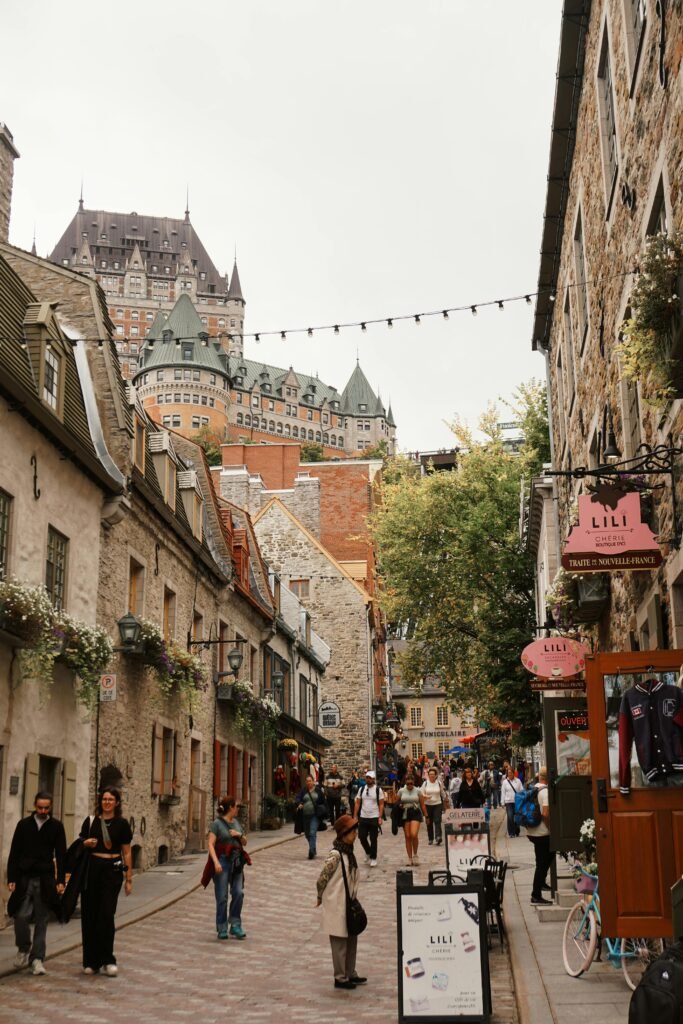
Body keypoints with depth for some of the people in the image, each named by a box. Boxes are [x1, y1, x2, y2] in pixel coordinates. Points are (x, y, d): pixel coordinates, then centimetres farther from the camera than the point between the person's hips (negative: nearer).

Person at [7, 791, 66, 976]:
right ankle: (23, 949, 17)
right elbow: (14, 853, 5)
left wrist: (61, 881, -4)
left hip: (45, 880, 0)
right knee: (21, 915, -8)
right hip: (24, 878, 0)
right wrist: (11, 879, -2)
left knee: (41, 920, 2)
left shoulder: (56, 826, 3)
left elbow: (61, 855, 3)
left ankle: (37, 958, 10)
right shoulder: (23, 824, 5)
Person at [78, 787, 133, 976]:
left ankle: (107, 960, 1)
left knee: (107, 914, -8)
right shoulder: (91, 821, 7)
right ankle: (90, 961, 12)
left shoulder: (121, 824, 4)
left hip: (112, 870, -2)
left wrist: (129, 879, 4)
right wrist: (86, 843, -9)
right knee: (90, 915, 2)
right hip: (92, 868, 2)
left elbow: (126, 853, 7)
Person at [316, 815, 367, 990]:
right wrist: (321, 898, -3)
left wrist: (353, 901, 12)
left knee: (351, 939, 16)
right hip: (337, 905, -8)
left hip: (348, 903, 8)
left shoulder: (348, 852, 5)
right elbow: (322, 879, -17)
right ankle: (340, 978, 13)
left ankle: (350, 974, 28)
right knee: (340, 942, 2)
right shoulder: (335, 854, -21)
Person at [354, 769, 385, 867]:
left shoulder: (378, 790, -4)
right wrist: (355, 816, 2)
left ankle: (373, 858, 13)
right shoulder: (361, 789, 5)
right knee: (362, 837, 3)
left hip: (374, 818, -3)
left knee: (373, 839, 1)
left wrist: (380, 817, -12)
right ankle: (368, 852, 29)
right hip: (363, 818, 3)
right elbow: (357, 803, 7)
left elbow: (381, 805, -5)